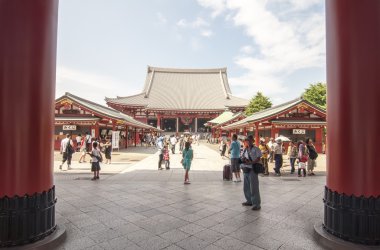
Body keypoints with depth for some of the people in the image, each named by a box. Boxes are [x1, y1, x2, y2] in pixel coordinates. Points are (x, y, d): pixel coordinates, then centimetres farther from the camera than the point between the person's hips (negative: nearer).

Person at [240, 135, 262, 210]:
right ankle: (249, 201, 28)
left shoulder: (256, 149, -6)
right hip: (245, 169, 7)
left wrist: (250, 162, -23)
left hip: (252, 169, -7)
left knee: (254, 187, -6)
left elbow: (258, 159, -13)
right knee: (246, 187, 14)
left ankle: (257, 204, 2)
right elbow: (242, 157, 17)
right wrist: (243, 159, -7)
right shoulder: (245, 149, 14)